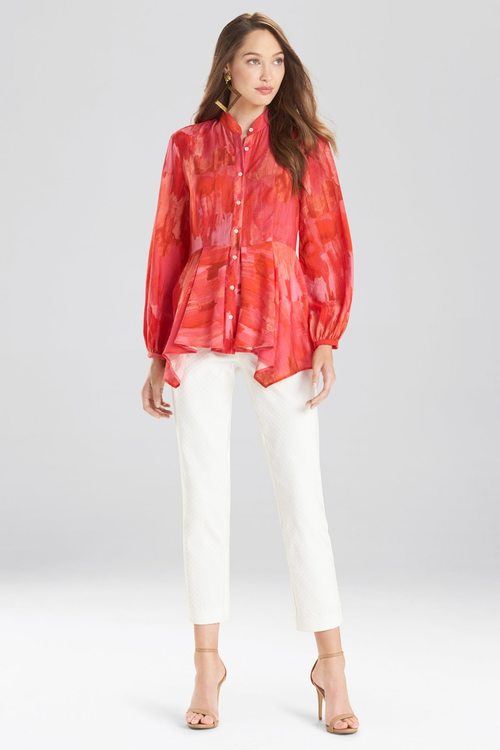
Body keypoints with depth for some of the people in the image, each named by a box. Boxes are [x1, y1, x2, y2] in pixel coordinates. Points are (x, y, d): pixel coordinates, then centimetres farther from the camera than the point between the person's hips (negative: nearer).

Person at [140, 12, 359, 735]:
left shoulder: (304, 144, 9)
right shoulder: (190, 145, 11)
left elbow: (328, 244, 4)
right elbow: (167, 247, 10)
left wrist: (326, 340, -7)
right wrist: (157, 354, 7)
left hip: (280, 326, -1)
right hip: (200, 328, 1)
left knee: (302, 497, -1)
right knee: (204, 498, 3)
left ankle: (330, 663, 11)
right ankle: (208, 661, 15)